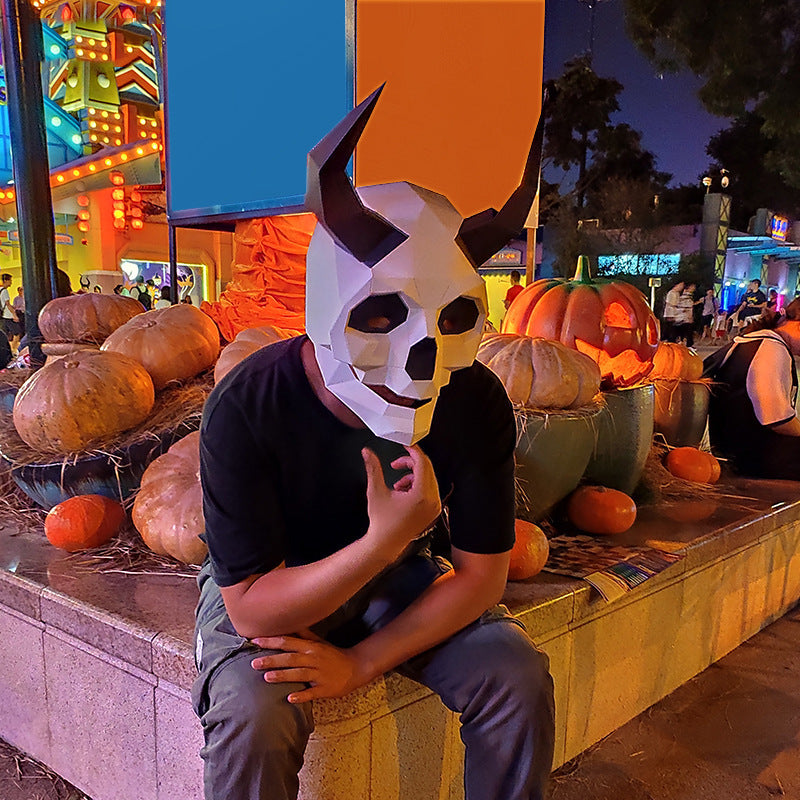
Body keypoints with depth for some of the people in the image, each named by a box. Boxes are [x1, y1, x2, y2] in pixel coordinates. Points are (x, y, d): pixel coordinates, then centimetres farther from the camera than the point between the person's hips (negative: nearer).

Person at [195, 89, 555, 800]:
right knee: (251, 715, -30)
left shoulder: (475, 403, -21)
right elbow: (252, 607, -27)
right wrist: (382, 542, -41)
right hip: (272, 584, -2)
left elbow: (481, 574, -13)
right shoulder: (246, 409, -29)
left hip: (400, 568, 3)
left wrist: (359, 663, -20)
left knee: (519, 677, -15)